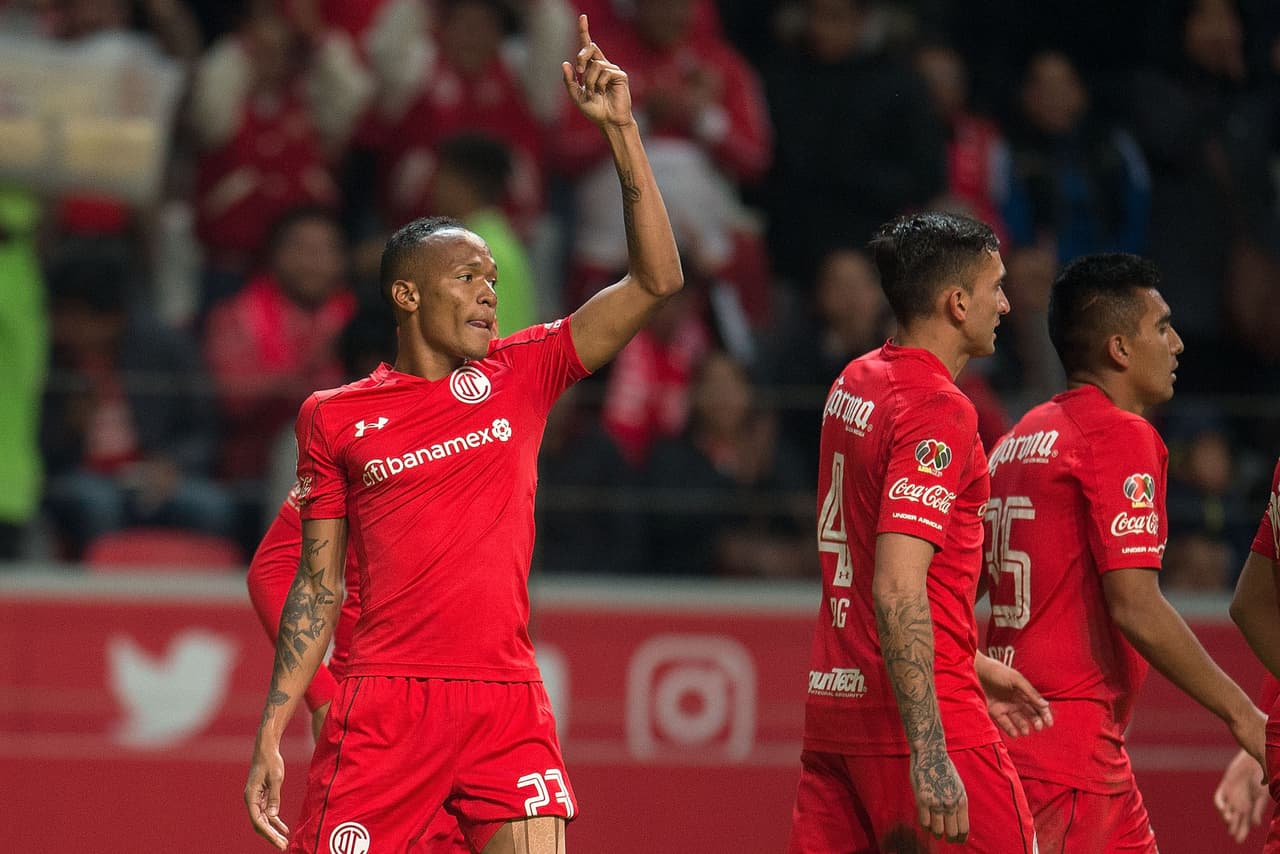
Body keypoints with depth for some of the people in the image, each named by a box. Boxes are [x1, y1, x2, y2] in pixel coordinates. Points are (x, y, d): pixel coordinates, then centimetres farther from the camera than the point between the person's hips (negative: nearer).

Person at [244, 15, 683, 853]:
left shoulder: (521, 374, 9)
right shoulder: (336, 418, 6)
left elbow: (657, 280, 3)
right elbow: (317, 587, 10)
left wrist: (621, 129, -3)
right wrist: (271, 732, 4)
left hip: (508, 702, 2)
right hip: (384, 705, -2)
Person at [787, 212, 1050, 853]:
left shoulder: (853, 385, 14)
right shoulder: (938, 410, -14)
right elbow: (897, 589, -23)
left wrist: (969, 666, 29)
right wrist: (928, 755, -26)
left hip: (832, 704, 9)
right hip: (916, 718, -9)